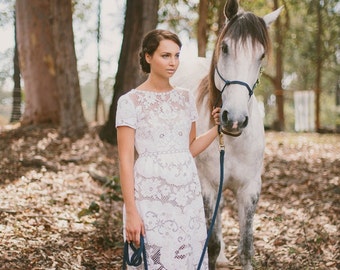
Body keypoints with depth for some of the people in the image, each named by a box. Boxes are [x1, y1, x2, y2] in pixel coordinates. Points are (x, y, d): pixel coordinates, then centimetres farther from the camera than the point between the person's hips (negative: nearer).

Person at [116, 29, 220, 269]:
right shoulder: (130, 101, -7)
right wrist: (131, 212, -14)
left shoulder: (186, 98, 9)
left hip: (189, 193, 5)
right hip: (151, 195, -5)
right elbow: (126, 160, -9)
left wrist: (217, 128, 2)